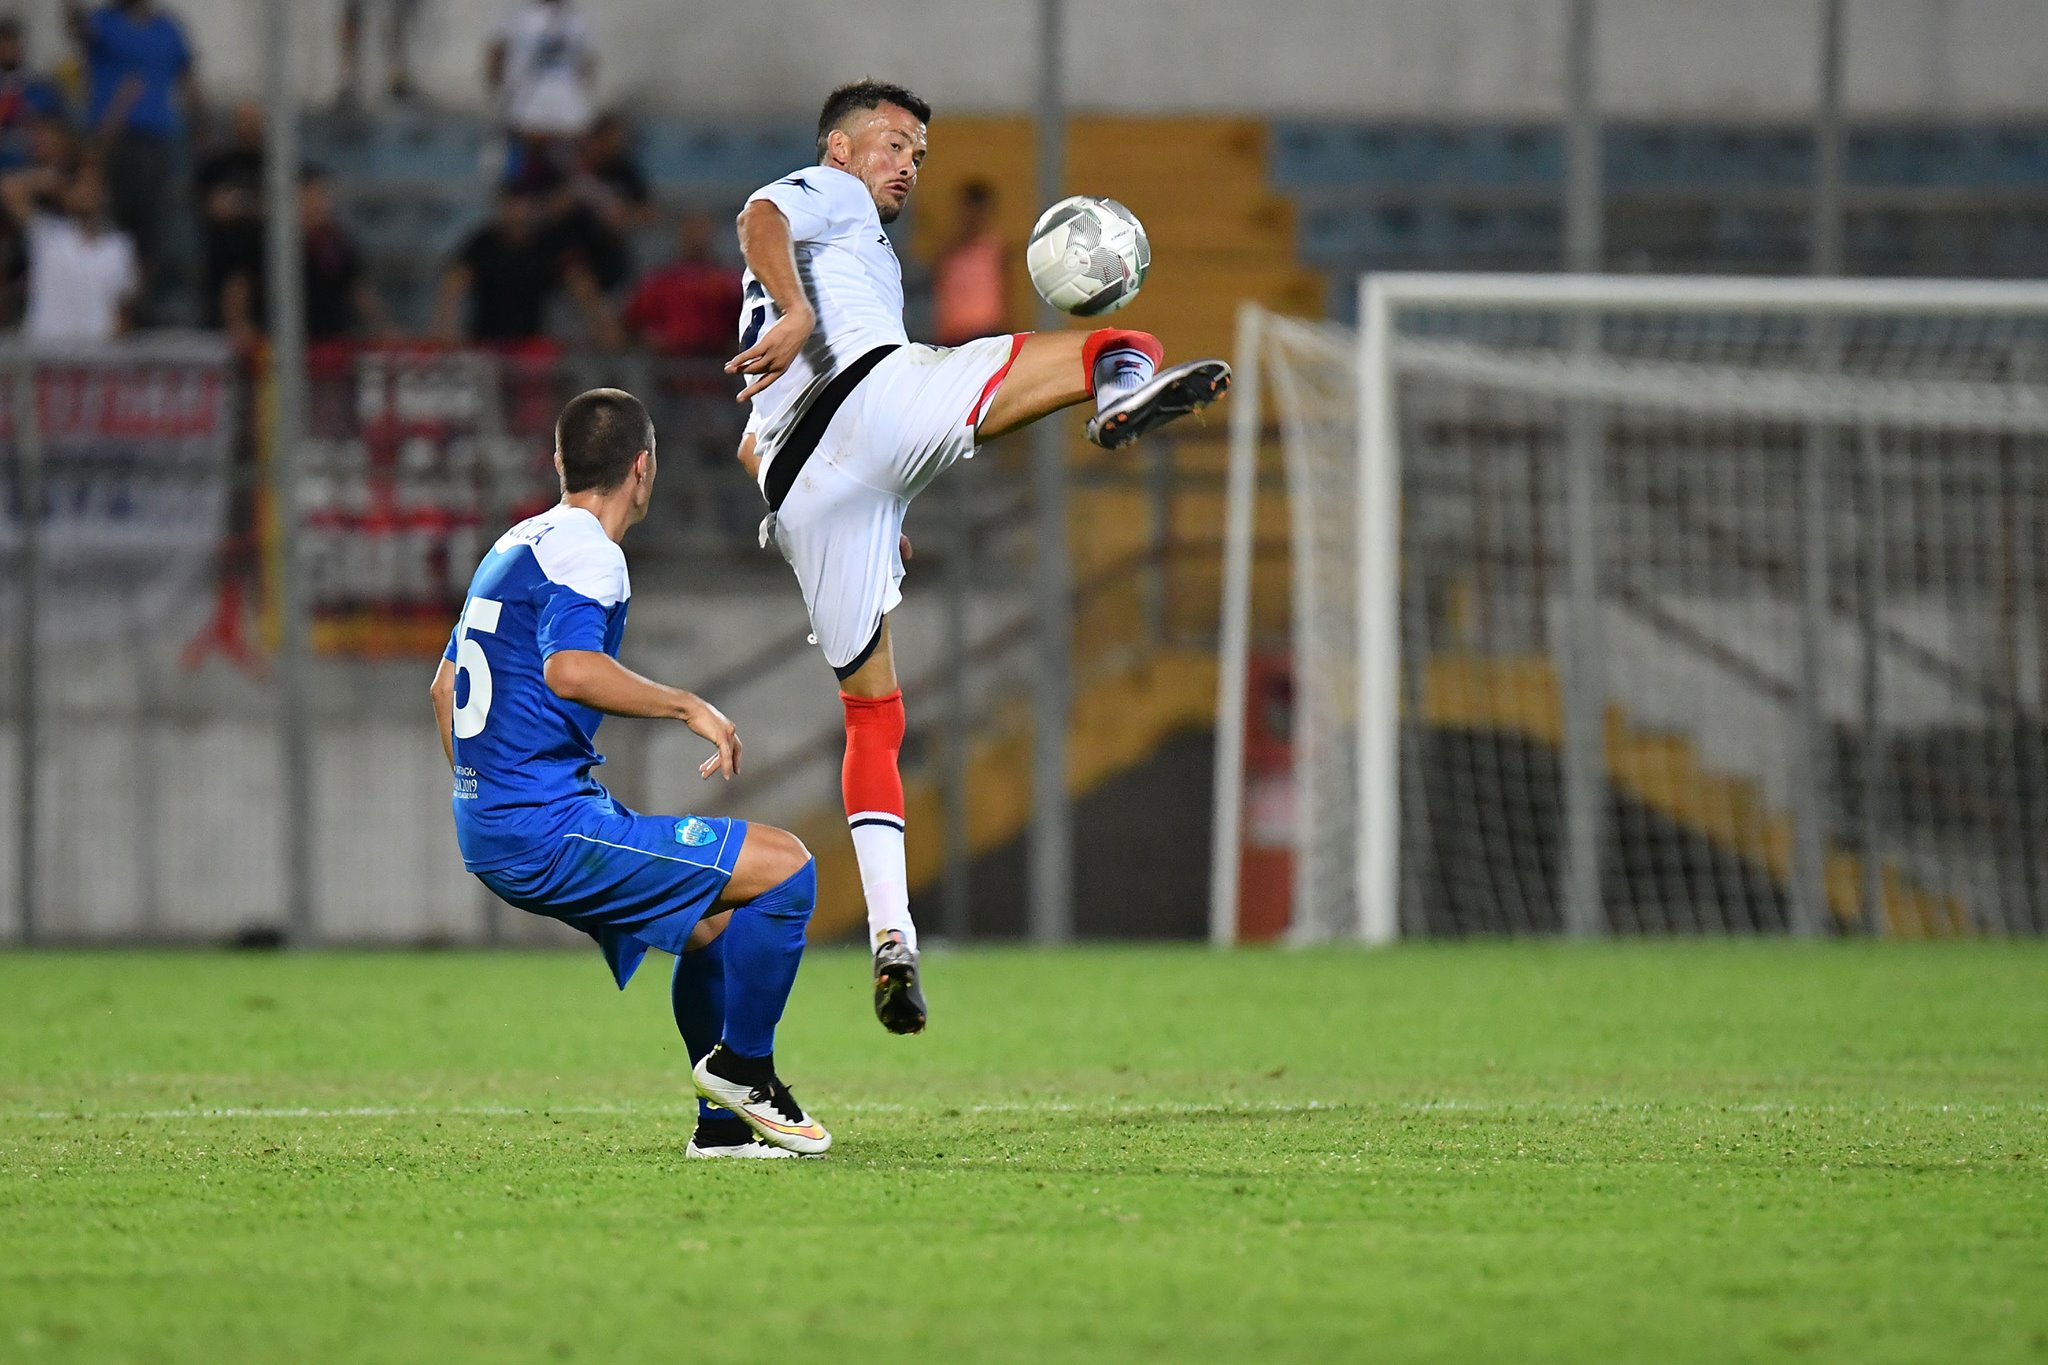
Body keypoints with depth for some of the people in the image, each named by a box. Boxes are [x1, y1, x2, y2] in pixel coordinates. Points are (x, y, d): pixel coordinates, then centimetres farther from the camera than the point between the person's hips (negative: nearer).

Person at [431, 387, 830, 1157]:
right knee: (785, 867, -10)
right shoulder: (584, 553, -12)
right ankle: (742, 1063, 1)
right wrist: (690, 708, -22)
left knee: (714, 920, 23)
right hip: (547, 827, -10)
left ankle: (723, 1121, 23)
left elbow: (446, 683, 27)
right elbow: (570, 669, -32)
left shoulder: (514, 546, 18)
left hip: (489, 829, 10)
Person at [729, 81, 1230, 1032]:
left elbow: (752, 448, 41)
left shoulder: (763, 314, 42)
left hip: (795, 490, 7)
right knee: (1116, 346, -16)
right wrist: (797, 312, -22)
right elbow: (760, 221, -6)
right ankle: (1124, 390, -55)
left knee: (871, 712, 13)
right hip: (872, 390, -7)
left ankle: (891, 940, 0)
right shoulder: (826, 194, 19)